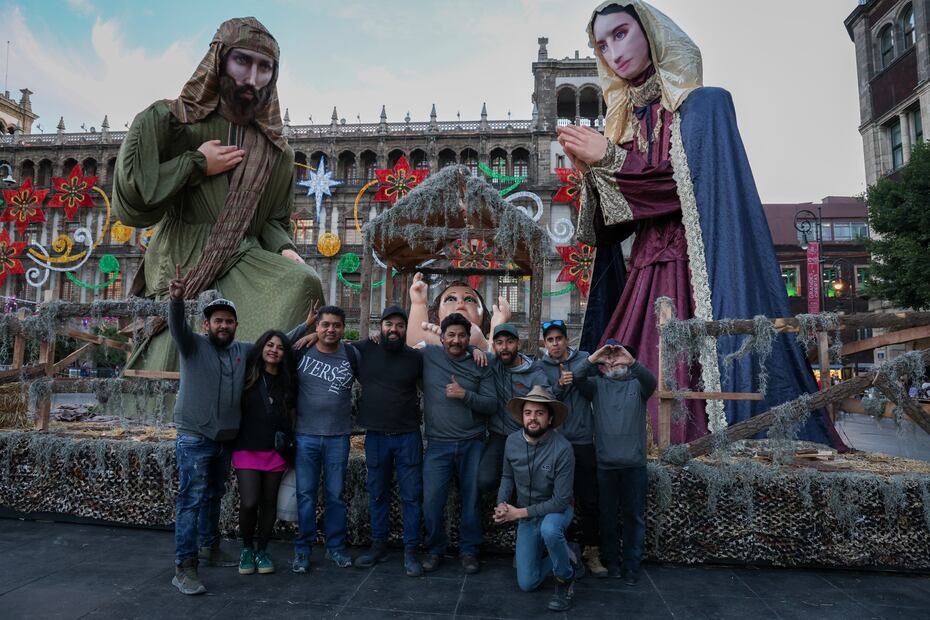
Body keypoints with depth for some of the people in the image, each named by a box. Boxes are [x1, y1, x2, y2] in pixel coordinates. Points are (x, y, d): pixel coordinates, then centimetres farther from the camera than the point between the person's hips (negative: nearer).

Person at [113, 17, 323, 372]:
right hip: (181, 267, -2)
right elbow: (127, 204, -6)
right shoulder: (164, 122, 1)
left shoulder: (276, 152, 10)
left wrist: (284, 249, -6)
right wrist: (196, 165, -9)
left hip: (245, 262, 3)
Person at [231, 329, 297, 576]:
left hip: (275, 450, 3)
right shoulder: (247, 375, 0)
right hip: (247, 448, -2)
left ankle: (262, 551, 26)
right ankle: (246, 548, 16)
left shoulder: (286, 381, 7)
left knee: (269, 502, 8)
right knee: (249, 503, -9)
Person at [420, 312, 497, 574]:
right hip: (438, 444, 0)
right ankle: (435, 548, 22)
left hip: (472, 444, 1)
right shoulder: (428, 355, 2)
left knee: (471, 500, 7)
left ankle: (468, 550, 27)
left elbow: (492, 405, -2)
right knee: (431, 501, -2)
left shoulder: (479, 365, 2)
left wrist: (464, 395, -14)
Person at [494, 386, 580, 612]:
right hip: (525, 515, 4)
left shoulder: (562, 448, -29)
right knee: (527, 583, 2)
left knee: (549, 530, -40)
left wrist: (519, 512, -23)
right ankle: (561, 557, 29)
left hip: (556, 510, -4)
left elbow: (561, 500, -26)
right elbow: (507, 477, 3)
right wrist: (502, 504, -16)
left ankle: (565, 577, -9)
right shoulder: (512, 441, -14)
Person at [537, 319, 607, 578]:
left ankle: (592, 552, 17)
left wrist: (577, 377, -16)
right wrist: (559, 385, -19)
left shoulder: (584, 360, 5)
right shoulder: (540, 367, 4)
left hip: (583, 441, 0)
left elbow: (595, 393, 0)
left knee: (589, 500, 5)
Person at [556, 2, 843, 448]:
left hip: (696, 275, -5)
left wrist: (610, 158, -9)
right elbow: (609, 227, 14)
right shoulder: (626, 121, 18)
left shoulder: (703, 104, 3)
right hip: (644, 279, 5)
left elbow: (699, 184, -12)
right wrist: (589, 169, -3)